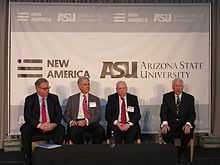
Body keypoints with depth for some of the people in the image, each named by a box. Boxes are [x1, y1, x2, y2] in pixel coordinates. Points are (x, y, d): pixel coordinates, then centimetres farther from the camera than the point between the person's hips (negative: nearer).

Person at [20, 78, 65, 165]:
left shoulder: (54, 98, 6)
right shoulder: (29, 99, -1)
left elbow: (59, 114, 1)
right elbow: (27, 116, -11)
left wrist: (53, 124, -20)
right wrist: (40, 125, -26)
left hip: (51, 126, 2)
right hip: (35, 126, -1)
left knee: (61, 129, -27)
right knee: (25, 130, -30)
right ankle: (28, 157, -17)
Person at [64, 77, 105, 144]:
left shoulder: (95, 99, 16)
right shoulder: (72, 99, 15)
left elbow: (98, 116, 5)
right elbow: (66, 115, 12)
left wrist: (86, 121, -14)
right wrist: (71, 122, -12)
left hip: (91, 123, 1)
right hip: (77, 123, 0)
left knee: (101, 131, -31)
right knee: (73, 133, -34)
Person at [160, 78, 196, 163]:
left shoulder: (189, 98, 5)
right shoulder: (166, 97, 5)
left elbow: (192, 114, 0)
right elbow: (163, 112, -2)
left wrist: (188, 124, -21)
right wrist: (165, 124, -22)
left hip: (184, 123, 0)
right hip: (170, 123, 0)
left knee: (187, 133, -33)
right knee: (165, 133, -32)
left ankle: (182, 152, -2)